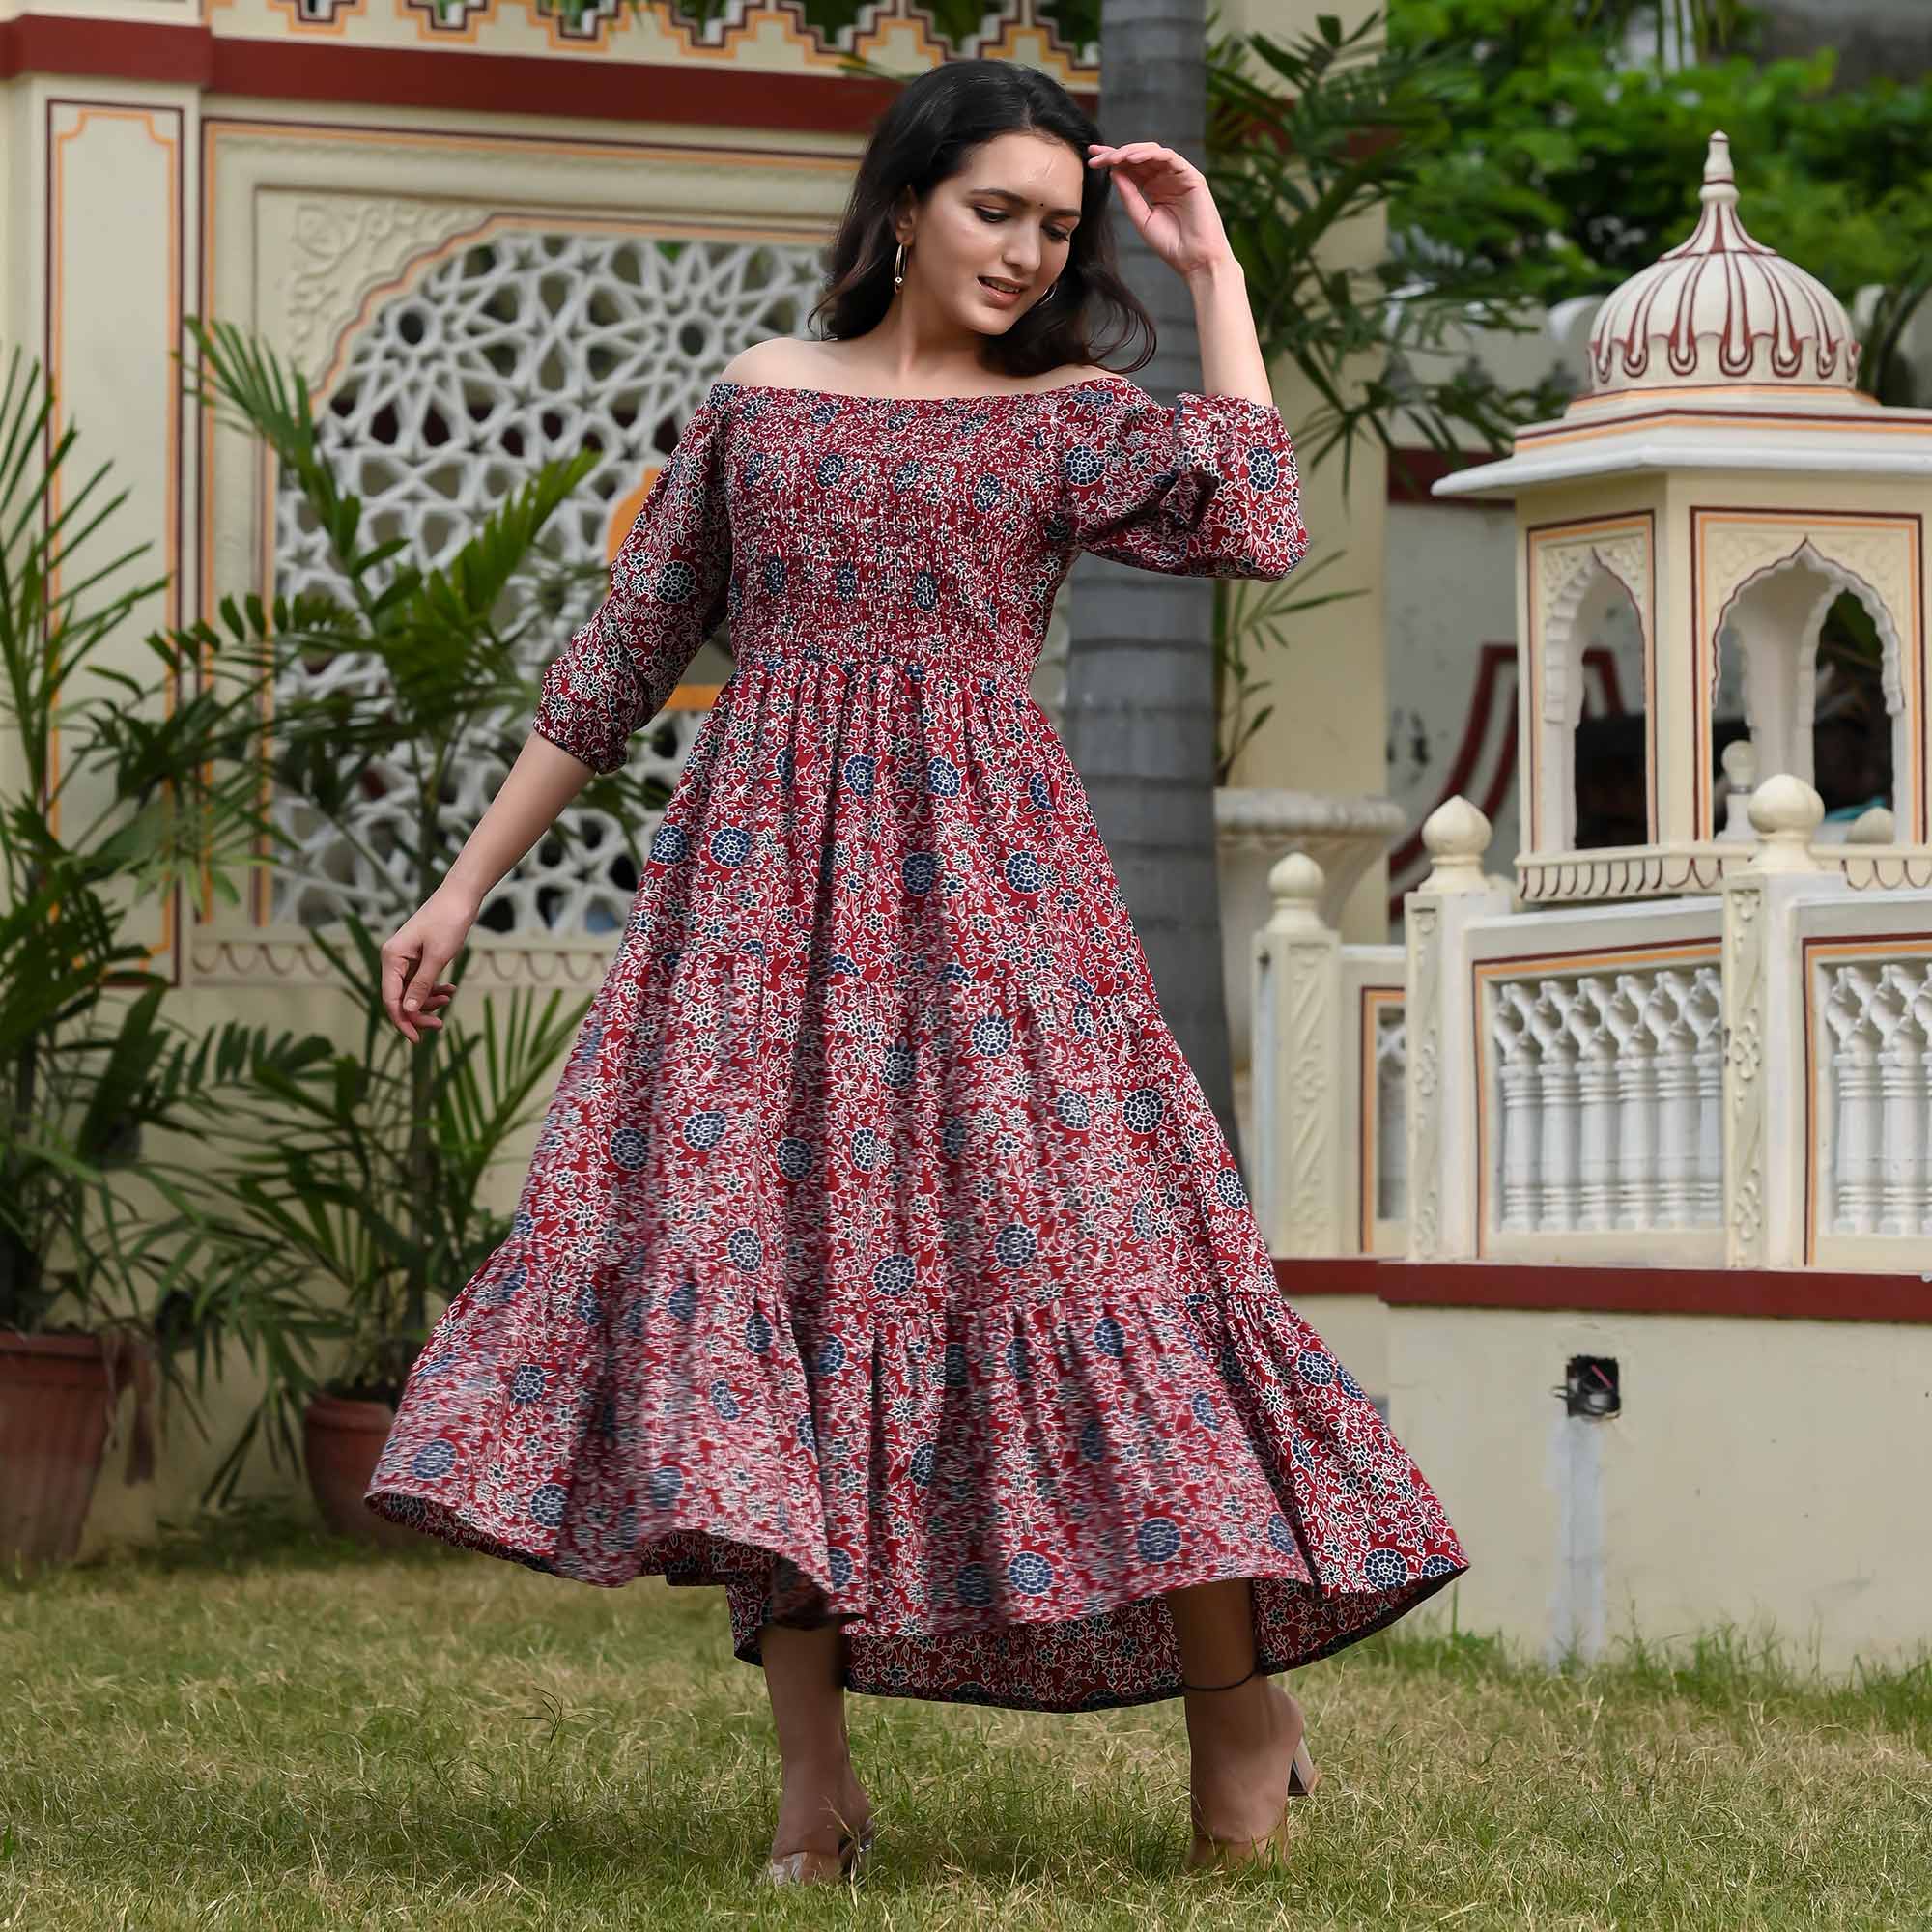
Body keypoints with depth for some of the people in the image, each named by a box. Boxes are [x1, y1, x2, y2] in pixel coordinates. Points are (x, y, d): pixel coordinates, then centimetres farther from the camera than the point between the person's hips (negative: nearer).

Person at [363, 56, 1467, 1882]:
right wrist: (467, 883, 17)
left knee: (1078, 1231, -11)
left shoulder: (1072, 415, 8)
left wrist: (1214, 270, -4)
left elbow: (1256, 531, -13)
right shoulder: (759, 397, 14)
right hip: (762, 882, 2)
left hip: (976, 875, -2)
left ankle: (1238, 1691, 3)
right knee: (744, 1238, -8)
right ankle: (814, 1772, -7)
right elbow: (620, 655, 18)